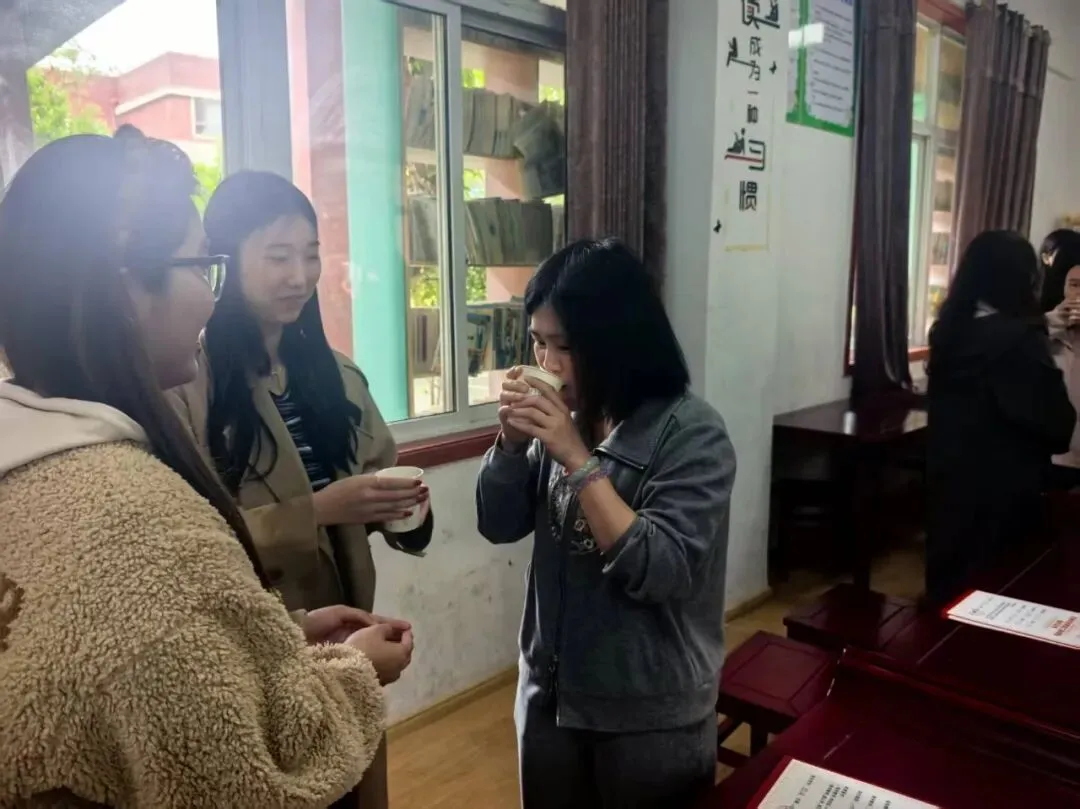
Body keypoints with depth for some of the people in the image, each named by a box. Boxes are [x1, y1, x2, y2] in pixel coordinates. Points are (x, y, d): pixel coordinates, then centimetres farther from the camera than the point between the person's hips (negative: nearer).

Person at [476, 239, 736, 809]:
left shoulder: (692, 432, -18)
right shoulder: (565, 418, -4)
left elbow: (662, 573, -25)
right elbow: (499, 525, 1)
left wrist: (577, 457, -28)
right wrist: (512, 439, -16)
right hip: (550, 693, 5)